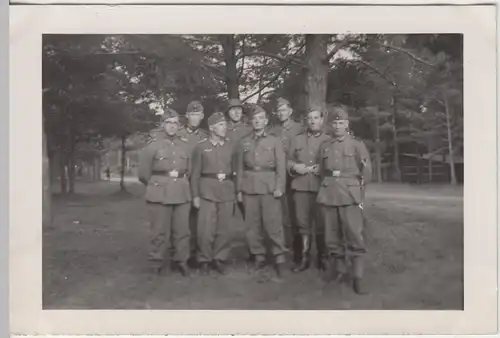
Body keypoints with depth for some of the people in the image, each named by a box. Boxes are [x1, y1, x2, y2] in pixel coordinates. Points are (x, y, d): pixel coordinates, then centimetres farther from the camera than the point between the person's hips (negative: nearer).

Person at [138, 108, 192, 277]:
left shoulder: (185, 146, 10)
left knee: (182, 231, 5)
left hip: (182, 194, 3)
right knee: (160, 232, 0)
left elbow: (190, 170, 21)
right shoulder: (152, 146, 0)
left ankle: (182, 262, 19)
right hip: (160, 195, -3)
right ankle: (157, 266, 13)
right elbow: (144, 174, 5)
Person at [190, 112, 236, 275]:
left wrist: (236, 191, 6)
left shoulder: (231, 145, 7)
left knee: (223, 228, 7)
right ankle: (204, 260, 13)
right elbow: (195, 172, 1)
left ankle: (219, 259, 21)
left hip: (227, 190, 3)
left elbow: (235, 169, 10)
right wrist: (195, 195, -3)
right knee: (206, 228, -3)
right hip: (207, 190, -2)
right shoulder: (201, 146, 1)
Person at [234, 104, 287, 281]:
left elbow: (281, 166, 0)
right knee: (252, 225, 5)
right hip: (249, 188, 3)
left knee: (273, 224, -6)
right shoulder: (243, 142, 11)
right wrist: (239, 189, 5)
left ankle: (279, 260, 3)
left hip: (269, 187, -2)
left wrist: (279, 187, -9)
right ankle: (259, 257, 18)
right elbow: (239, 167, 10)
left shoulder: (274, 141, 5)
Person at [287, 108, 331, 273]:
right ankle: (304, 258, 13)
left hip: (322, 187, -2)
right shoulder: (296, 140, 16)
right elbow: (288, 161, 15)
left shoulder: (329, 140, 9)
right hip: (300, 187, 2)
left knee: (321, 224, 0)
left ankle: (322, 258, 13)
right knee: (303, 223, 4)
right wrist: (294, 167, -5)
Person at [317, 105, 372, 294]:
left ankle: (358, 278, -1)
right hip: (328, 196, 3)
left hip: (350, 196, -3)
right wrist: (323, 193, 13)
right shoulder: (324, 147, 13)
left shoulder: (357, 145, 6)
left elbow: (367, 175, 6)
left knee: (354, 236, -7)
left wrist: (365, 168, -10)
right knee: (332, 238, 8)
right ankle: (340, 271, 24)